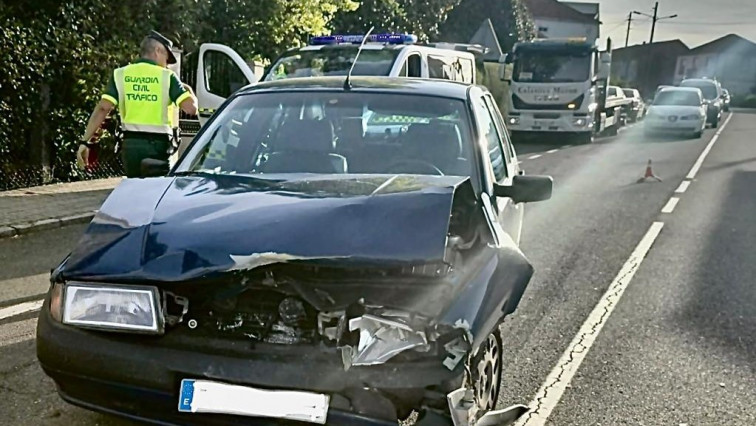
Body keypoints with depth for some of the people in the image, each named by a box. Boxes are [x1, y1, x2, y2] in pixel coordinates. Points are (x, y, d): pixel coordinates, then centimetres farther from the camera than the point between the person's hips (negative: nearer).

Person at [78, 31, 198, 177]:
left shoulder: (121, 74, 7)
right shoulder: (166, 76, -1)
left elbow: (103, 108, -3)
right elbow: (191, 108, -10)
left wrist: (85, 141, -2)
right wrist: (189, 90, 11)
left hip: (131, 144, 3)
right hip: (159, 144, -3)